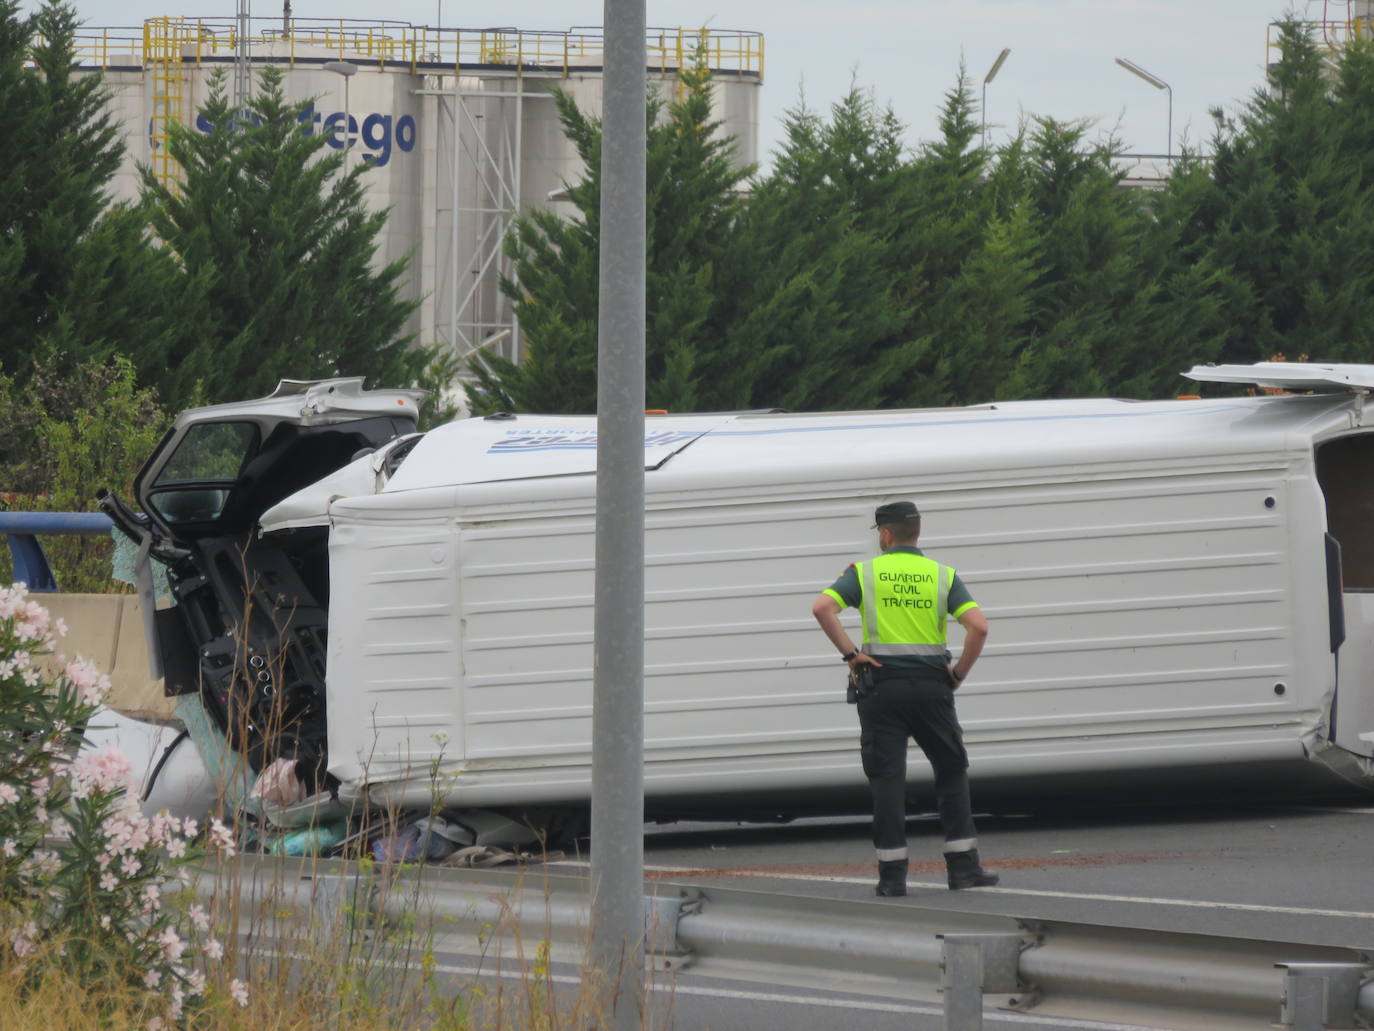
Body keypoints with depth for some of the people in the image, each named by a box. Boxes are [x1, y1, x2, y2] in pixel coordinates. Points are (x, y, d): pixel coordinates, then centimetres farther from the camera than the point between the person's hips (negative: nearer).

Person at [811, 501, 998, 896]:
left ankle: (892, 874, -2)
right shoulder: (943, 576, 4)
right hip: (932, 686, 1)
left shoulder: (865, 572, 1)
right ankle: (963, 866, 9)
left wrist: (850, 653, -7)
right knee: (952, 772, 13)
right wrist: (959, 672, 2)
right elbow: (978, 626, -9)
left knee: (887, 778, 2)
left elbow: (822, 608, -13)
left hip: (883, 685, -1)